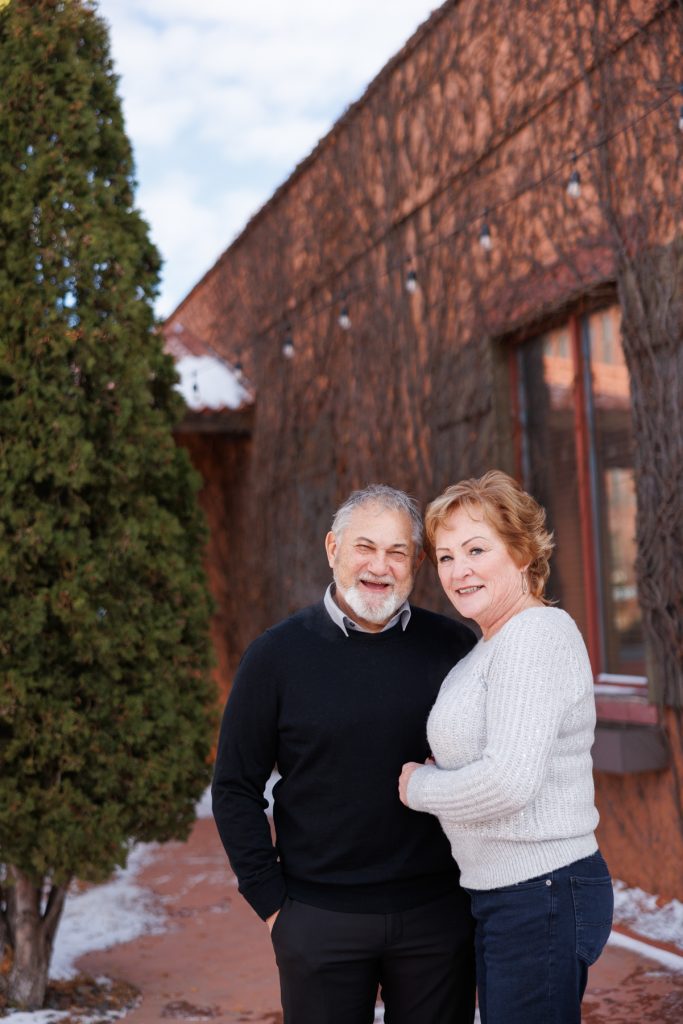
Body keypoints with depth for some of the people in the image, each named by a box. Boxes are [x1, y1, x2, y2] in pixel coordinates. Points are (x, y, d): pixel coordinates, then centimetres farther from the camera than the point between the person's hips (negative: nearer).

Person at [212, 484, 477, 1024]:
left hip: (438, 915, 1)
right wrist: (270, 900, -4)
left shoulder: (453, 647, -1)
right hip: (320, 917, -1)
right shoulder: (278, 655, -4)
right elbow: (235, 789, 0)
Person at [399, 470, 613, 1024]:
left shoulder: (538, 635, -17)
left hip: (542, 898, -10)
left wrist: (417, 785, -9)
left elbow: (509, 783, -24)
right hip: (500, 896, 10)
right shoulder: (492, 646, 14)